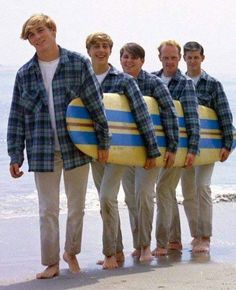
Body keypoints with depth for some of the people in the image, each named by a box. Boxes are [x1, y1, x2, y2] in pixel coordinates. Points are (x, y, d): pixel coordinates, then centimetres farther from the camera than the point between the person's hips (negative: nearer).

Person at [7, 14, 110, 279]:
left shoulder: (78, 64, -1)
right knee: (47, 210, 4)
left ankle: (71, 252, 31)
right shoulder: (25, 74, 4)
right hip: (43, 152, 1)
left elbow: (96, 105, 1)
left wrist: (103, 141, 0)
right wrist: (15, 156, 2)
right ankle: (51, 263, 14)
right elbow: (16, 118, 6)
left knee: (77, 206, 11)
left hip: (76, 148, -1)